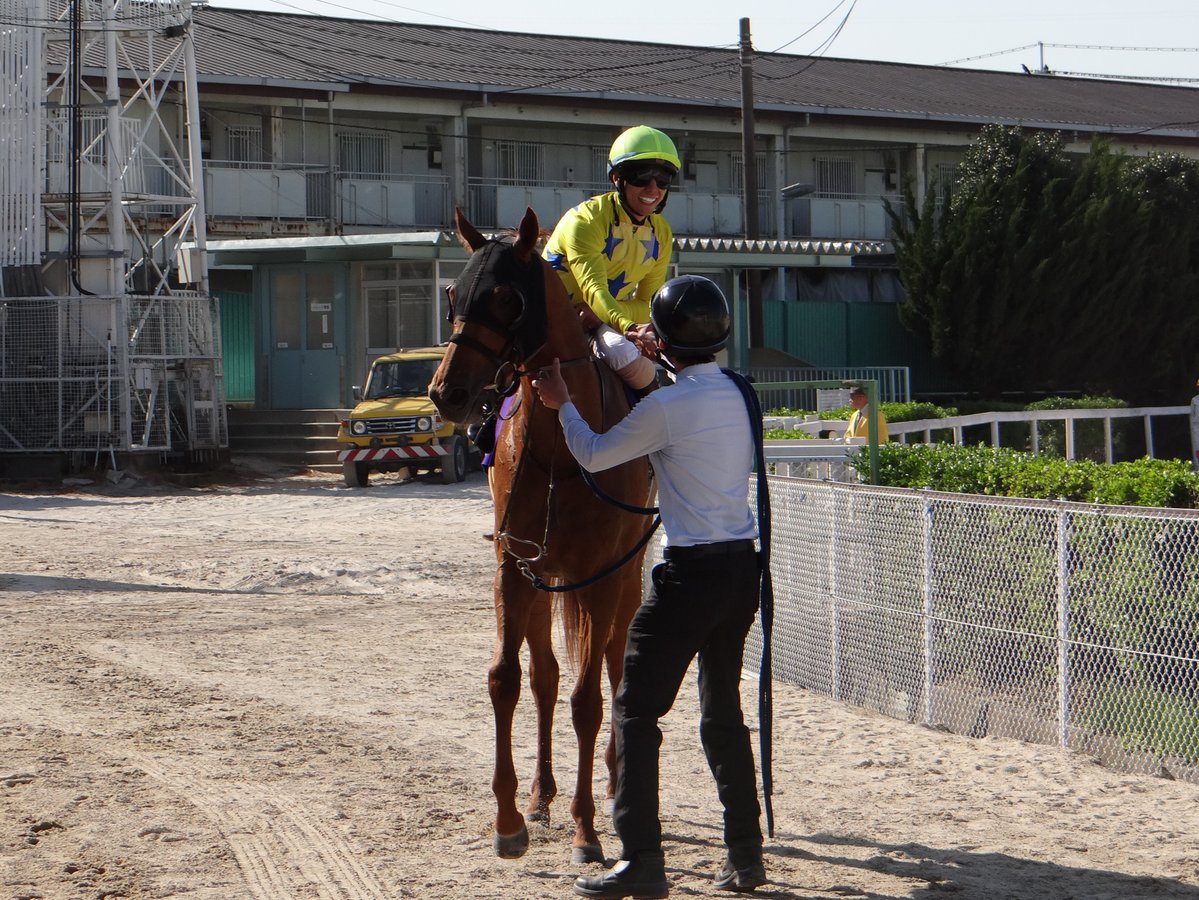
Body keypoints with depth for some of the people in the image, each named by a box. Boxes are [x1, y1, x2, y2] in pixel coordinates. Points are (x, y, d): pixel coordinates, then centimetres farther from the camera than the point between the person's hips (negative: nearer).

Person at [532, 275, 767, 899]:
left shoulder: (665, 407, -15)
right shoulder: (737, 395, 7)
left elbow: (595, 456, 0)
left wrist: (561, 404, 17)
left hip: (690, 573, -8)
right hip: (741, 567, 8)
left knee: (636, 711, 0)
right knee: (724, 709, 16)